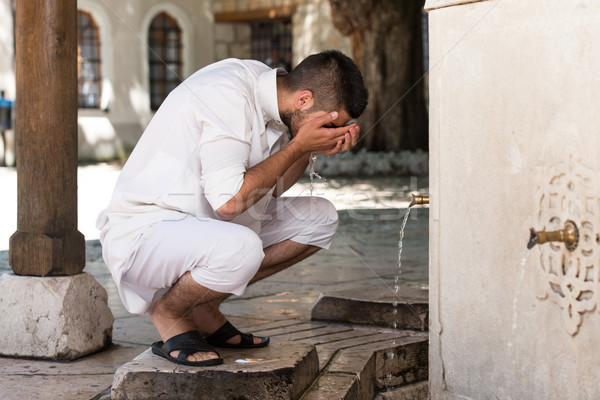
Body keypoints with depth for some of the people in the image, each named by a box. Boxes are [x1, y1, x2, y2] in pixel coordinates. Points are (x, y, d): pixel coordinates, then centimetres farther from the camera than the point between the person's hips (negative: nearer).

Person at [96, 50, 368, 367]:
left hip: (204, 223, 10)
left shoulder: (266, 87, 4)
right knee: (240, 247, -38)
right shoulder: (228, 95, -24)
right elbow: (229, 202, -28)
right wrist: (298, 146, -21)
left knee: (319, 217, 4)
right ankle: (166, 312, -6)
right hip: (143, 230, -10)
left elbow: (269, 189, 10)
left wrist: (313, 149, -6)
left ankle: (204, 304, 6)